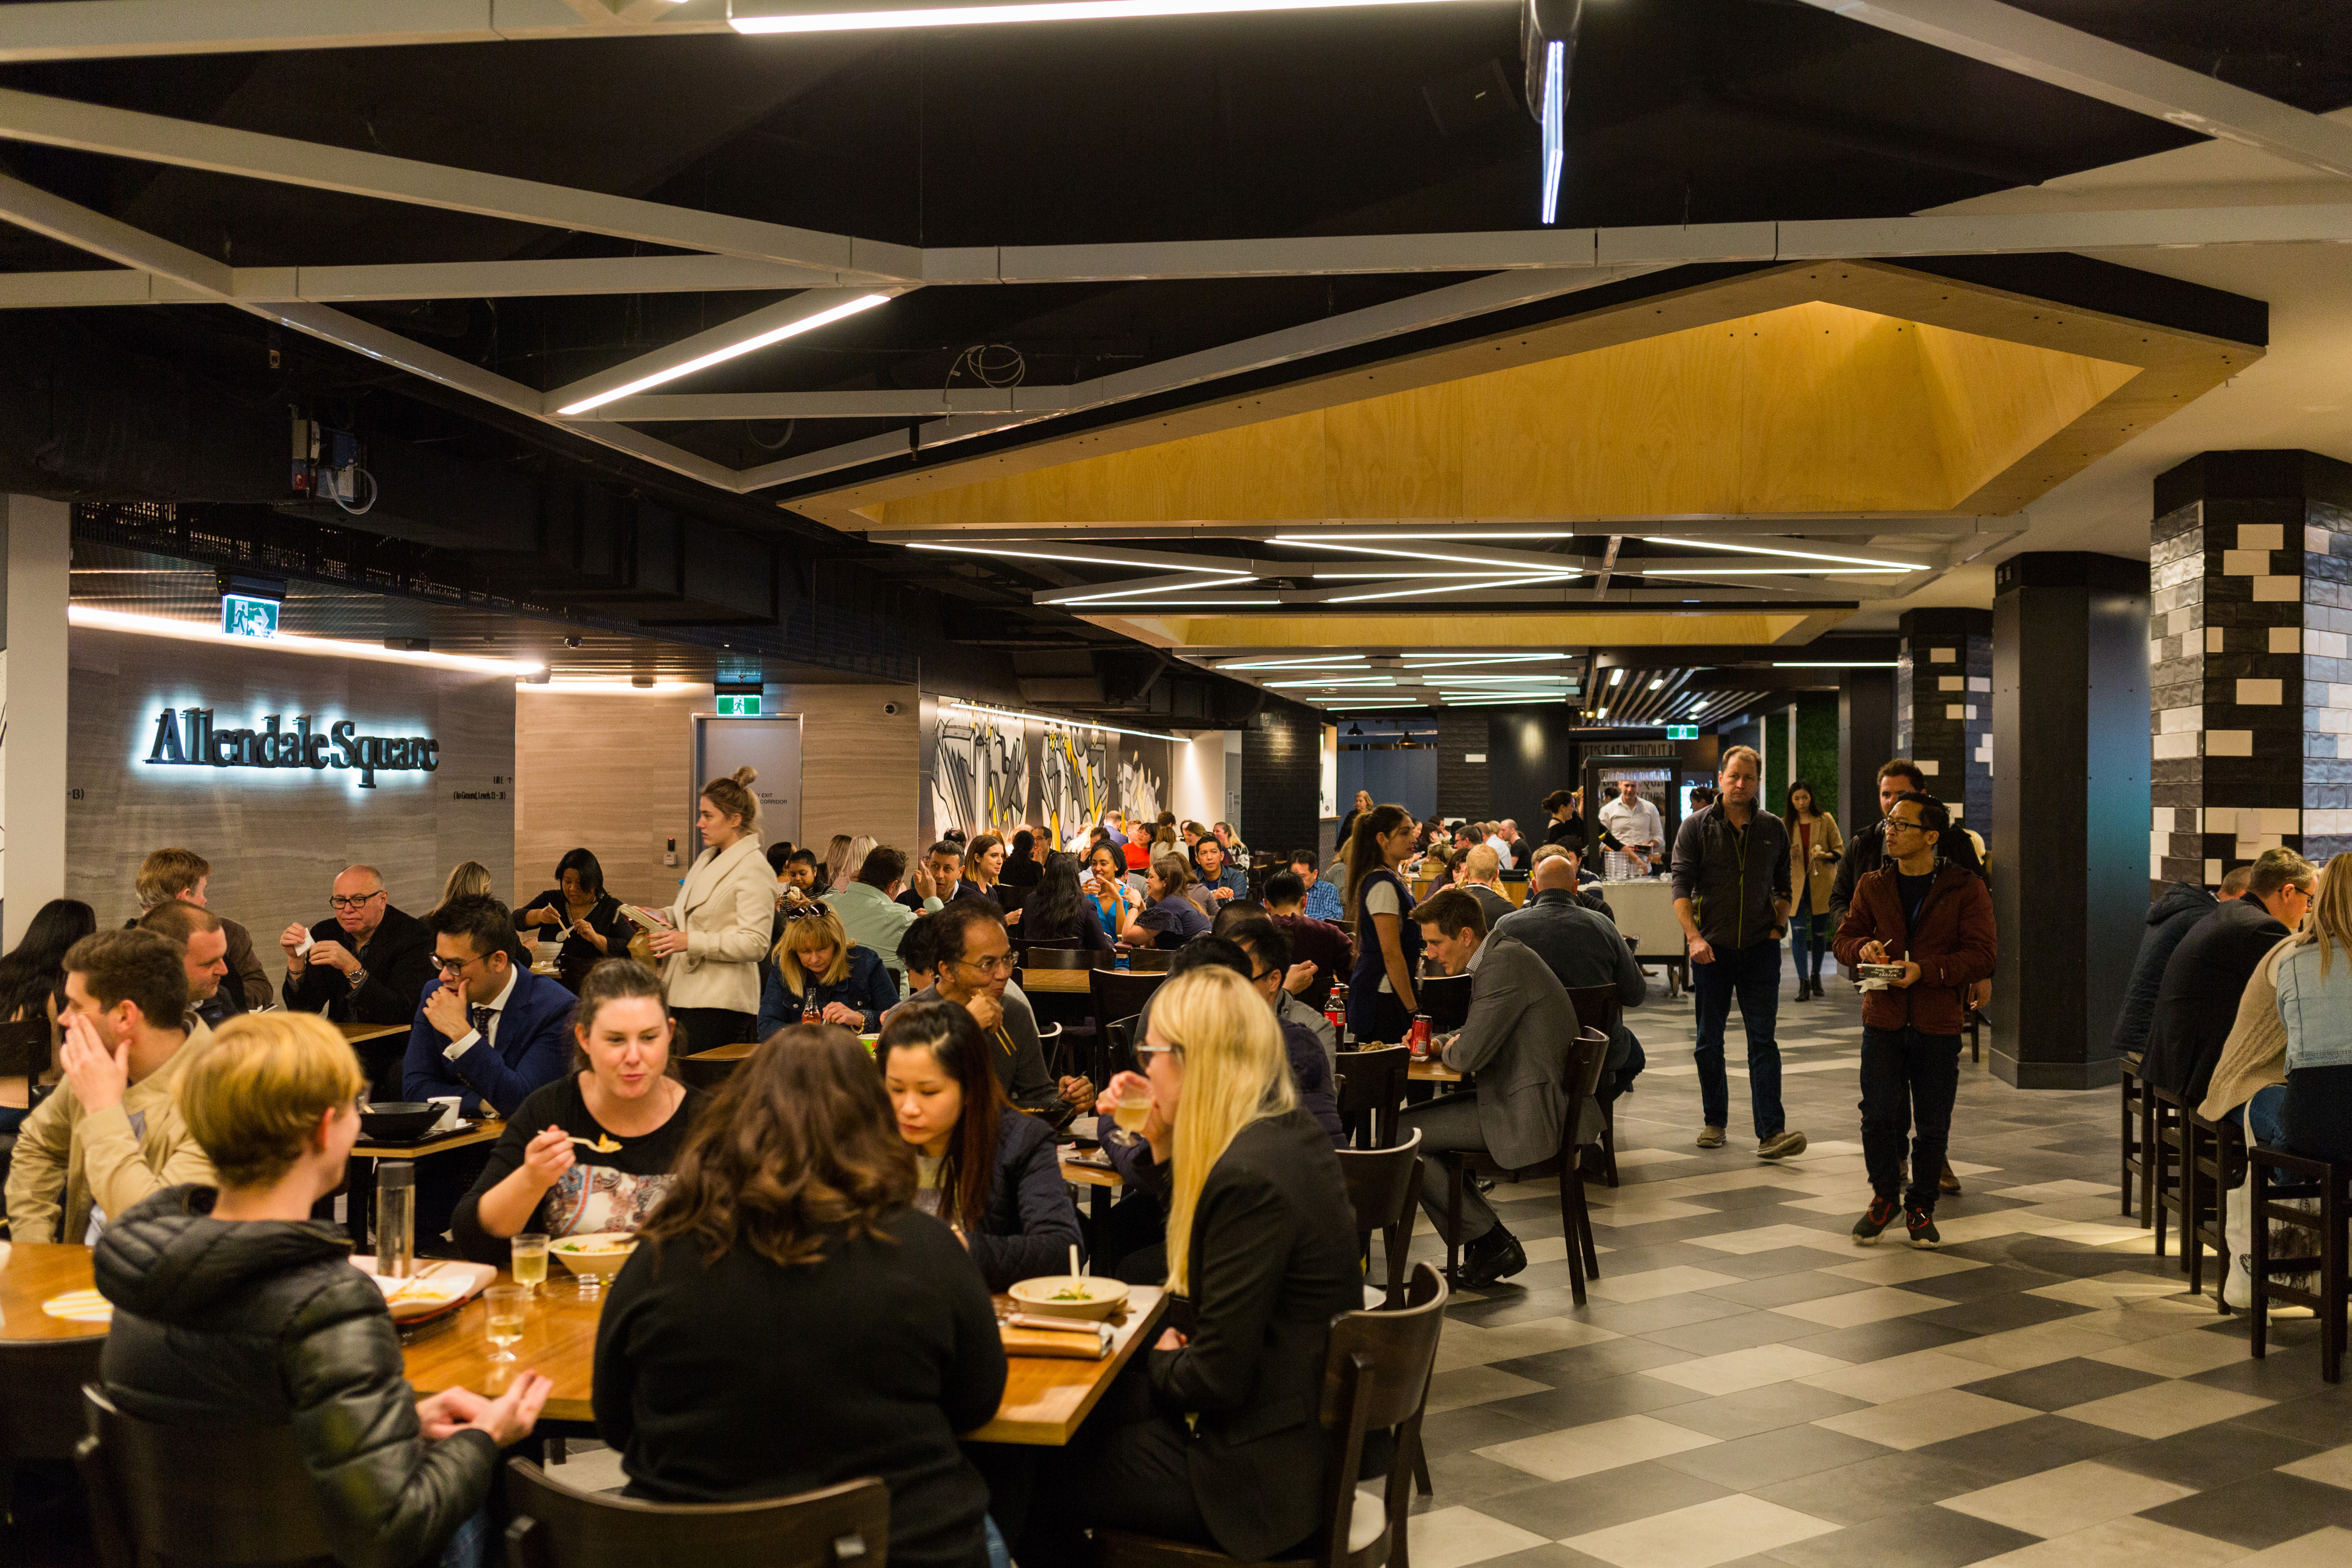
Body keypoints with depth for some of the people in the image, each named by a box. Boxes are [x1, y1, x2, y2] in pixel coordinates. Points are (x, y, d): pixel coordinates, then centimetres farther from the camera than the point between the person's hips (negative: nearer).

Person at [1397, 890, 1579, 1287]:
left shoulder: (1503, 963, -19)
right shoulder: (1501, 954, 13)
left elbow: (1468, 1055, -23)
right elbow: (1475, 1033, 26)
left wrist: (1446, 1050, 0)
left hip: (1527, 1114, -11)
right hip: (1526, 1101, 11)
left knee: (1400, 1135, -8)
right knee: (1416, 1119, 18)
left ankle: (1491, 1243, 2)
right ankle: (1484, 1248, 18)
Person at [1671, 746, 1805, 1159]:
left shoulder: (1773, 829, 8)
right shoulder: (1697, 827, 1)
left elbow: (1783, 887, 17)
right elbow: (1681, 886, -5)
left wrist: (1779, 926, 3)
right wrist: (1694, 936, -16)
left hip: (1760, 948, 1)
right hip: (1712, 947, 0)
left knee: (1763, 1040, -6)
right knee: (1709, 1041, 8)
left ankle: (1770, 1132, -10)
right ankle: (1714, 1121, 23)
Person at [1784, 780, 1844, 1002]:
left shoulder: (1826, 820, 3)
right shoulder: (1784, 824, 6)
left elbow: (1839, 850, 4)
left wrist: (1825, 855, -16)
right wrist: (1787, 855, -10)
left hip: (1821, 883, 0)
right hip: (1795, 883, 0)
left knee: (1820, 932, 9)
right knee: (1798, 932, -10)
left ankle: (1816, 976, 27)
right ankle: (1803, 982, -8)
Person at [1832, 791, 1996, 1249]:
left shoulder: (1966, 889, -4)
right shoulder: (1873, 886, 7)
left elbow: (1981, 956, -9)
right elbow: (1845, 938, 12)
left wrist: (1925, 969, -21)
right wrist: (1864, 947, -12)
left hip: (1938, 1026, -2)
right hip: (1882, 1020, 2)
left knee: (1932, 1125, 6)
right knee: (1878, 1116, -1)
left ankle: (1921, 1207, 23)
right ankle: (1885, 1197, 21)